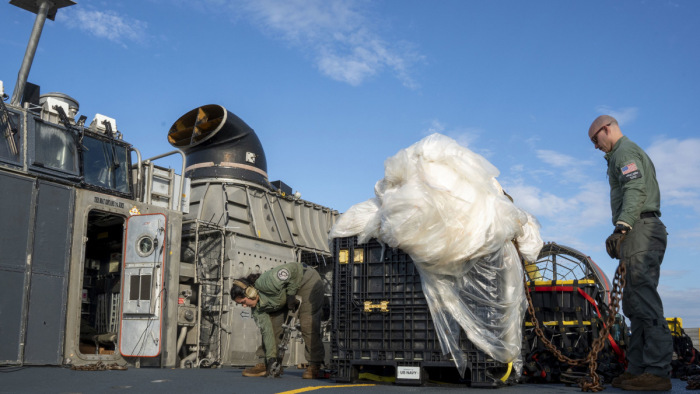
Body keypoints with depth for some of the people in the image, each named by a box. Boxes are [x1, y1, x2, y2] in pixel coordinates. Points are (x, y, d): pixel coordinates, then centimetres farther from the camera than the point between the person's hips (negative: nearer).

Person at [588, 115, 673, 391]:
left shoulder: (624, 151, -2)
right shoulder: (636, 152, 30)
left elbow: (635, 191, -18)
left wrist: (621, 227, -29)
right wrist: (624, 231, 23)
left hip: (640, 230, -11)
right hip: (644, 231, 11)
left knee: (644, 300, -15)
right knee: (634, 303, 8)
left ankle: (657, 371, -18)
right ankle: (638, 367, 7)